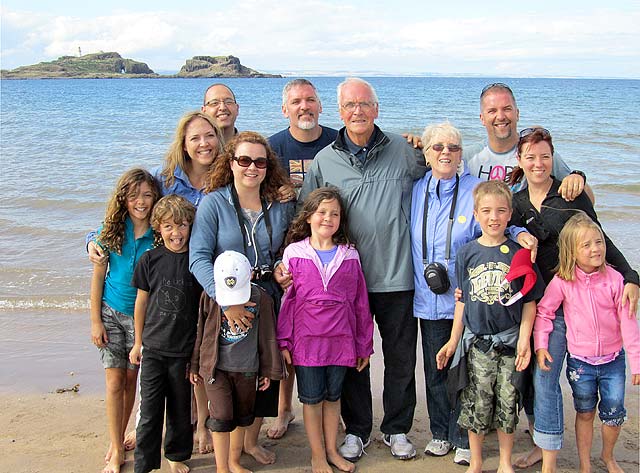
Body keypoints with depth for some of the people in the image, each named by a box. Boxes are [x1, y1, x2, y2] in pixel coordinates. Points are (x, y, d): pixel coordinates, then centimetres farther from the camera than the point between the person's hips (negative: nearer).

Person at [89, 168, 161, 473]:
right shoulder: (112, 230, -6)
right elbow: (98, 276, 0)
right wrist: (95, 321, -1)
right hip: (111, 313, 0)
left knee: (130, 379, 10)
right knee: (114, 381, 1)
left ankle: (120, 438, 29)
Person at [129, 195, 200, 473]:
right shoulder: (150, 260, -4)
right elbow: (141, 302, 5)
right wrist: (138, 342, 10)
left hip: (185, 350, 0)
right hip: (153, 348, 0)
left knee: (180, 408, 14)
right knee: (149, 409, 3)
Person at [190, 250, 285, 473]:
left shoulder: (261, 298, -10)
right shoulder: (209, 296, -11)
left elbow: (268, 336, 1)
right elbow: (200, 332, 1)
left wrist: (269, 369, 7)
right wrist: (195, 366, 8)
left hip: (247, 369, 2)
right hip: (215, 368, -2)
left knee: (241, 417, 15)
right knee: (221, 418, -3)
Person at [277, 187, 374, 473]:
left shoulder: (349, 255, 2)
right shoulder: (294, 253, -3)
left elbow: (360, 302, 5)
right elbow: (285, 299, -1)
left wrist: (364, 344, 7)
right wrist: (283, 341, -3)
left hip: (340, 339, 2)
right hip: (306, 339, -2)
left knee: (333, 396, 15)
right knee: (311, 398, 9)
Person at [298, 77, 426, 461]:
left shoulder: (404, 150, 1)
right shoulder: (325, 160, 3)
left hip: (397, 275, 0)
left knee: (400, 357, 10)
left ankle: (397, 429, 29)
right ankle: (357, 430, 28)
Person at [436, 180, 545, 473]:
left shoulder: (519, 253, -2)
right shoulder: (467, 254, 1)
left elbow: (529, 303, 1)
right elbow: (463, 302, 7)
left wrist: (524, 340, -7)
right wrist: (453, 342, 8)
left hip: (509, 341, 0)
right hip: (476, 341, 0)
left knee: (507, 403, 8)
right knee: (476, 404, 5)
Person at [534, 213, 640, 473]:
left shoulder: (613, 278, -10)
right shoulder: (562, 282, -12)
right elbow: (544, 311, -1)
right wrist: (540, 345, -11)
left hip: (613, 359, 1)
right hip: (580, 361, 0)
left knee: (614, 414, 8)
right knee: (585, 413, 14)